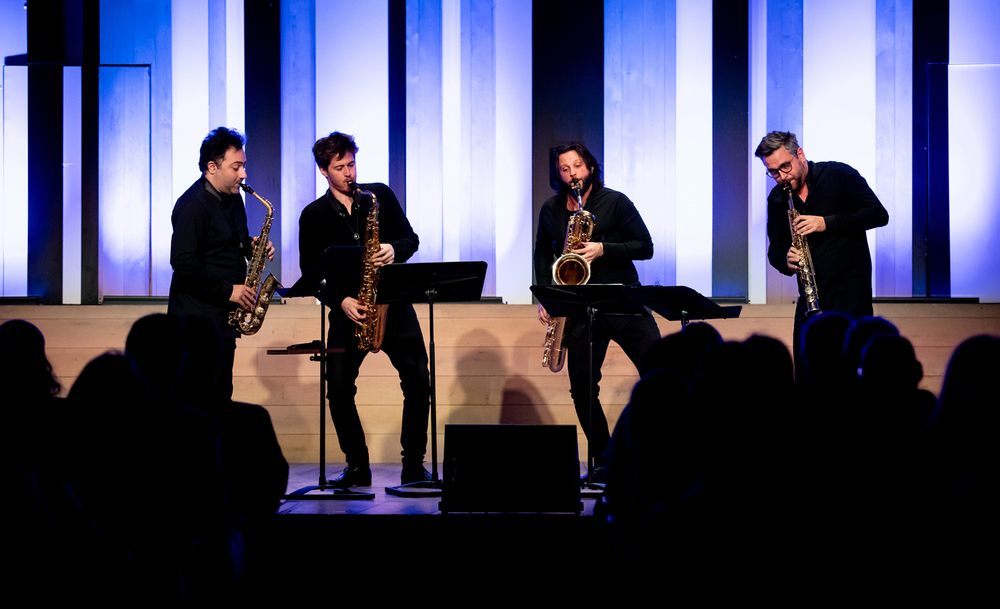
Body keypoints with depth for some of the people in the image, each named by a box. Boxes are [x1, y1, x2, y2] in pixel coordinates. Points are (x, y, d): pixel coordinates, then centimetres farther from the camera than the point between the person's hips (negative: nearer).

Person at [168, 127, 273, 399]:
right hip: (198, 317, -9)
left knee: (221, 394, 11)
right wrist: (227, 289, -19)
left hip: (223, 315, 9)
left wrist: (250, 245, 4)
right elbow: (183, 261, -22)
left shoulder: (232, 197, 13)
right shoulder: (193, 205, -15)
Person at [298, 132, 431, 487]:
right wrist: (340, 301, -13)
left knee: (418, 380, -9)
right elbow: (310, 272, 2)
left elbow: (411, 237, 9)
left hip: (392, 302, 0)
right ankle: (358, 468, 3)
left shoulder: (380, 195, 7)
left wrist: (395, 250, -14)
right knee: (338, 388, -10)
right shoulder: (313, 215, 4)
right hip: (349, 309, 0)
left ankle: (413, 465, 2)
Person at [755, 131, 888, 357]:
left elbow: (879, 215, -10)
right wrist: (787, 262, -8)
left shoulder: (838, 175, -4)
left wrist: (826, 223, -19)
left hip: (850, 289, -5)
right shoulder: (777, 199, 10)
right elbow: (775, 249, 17)